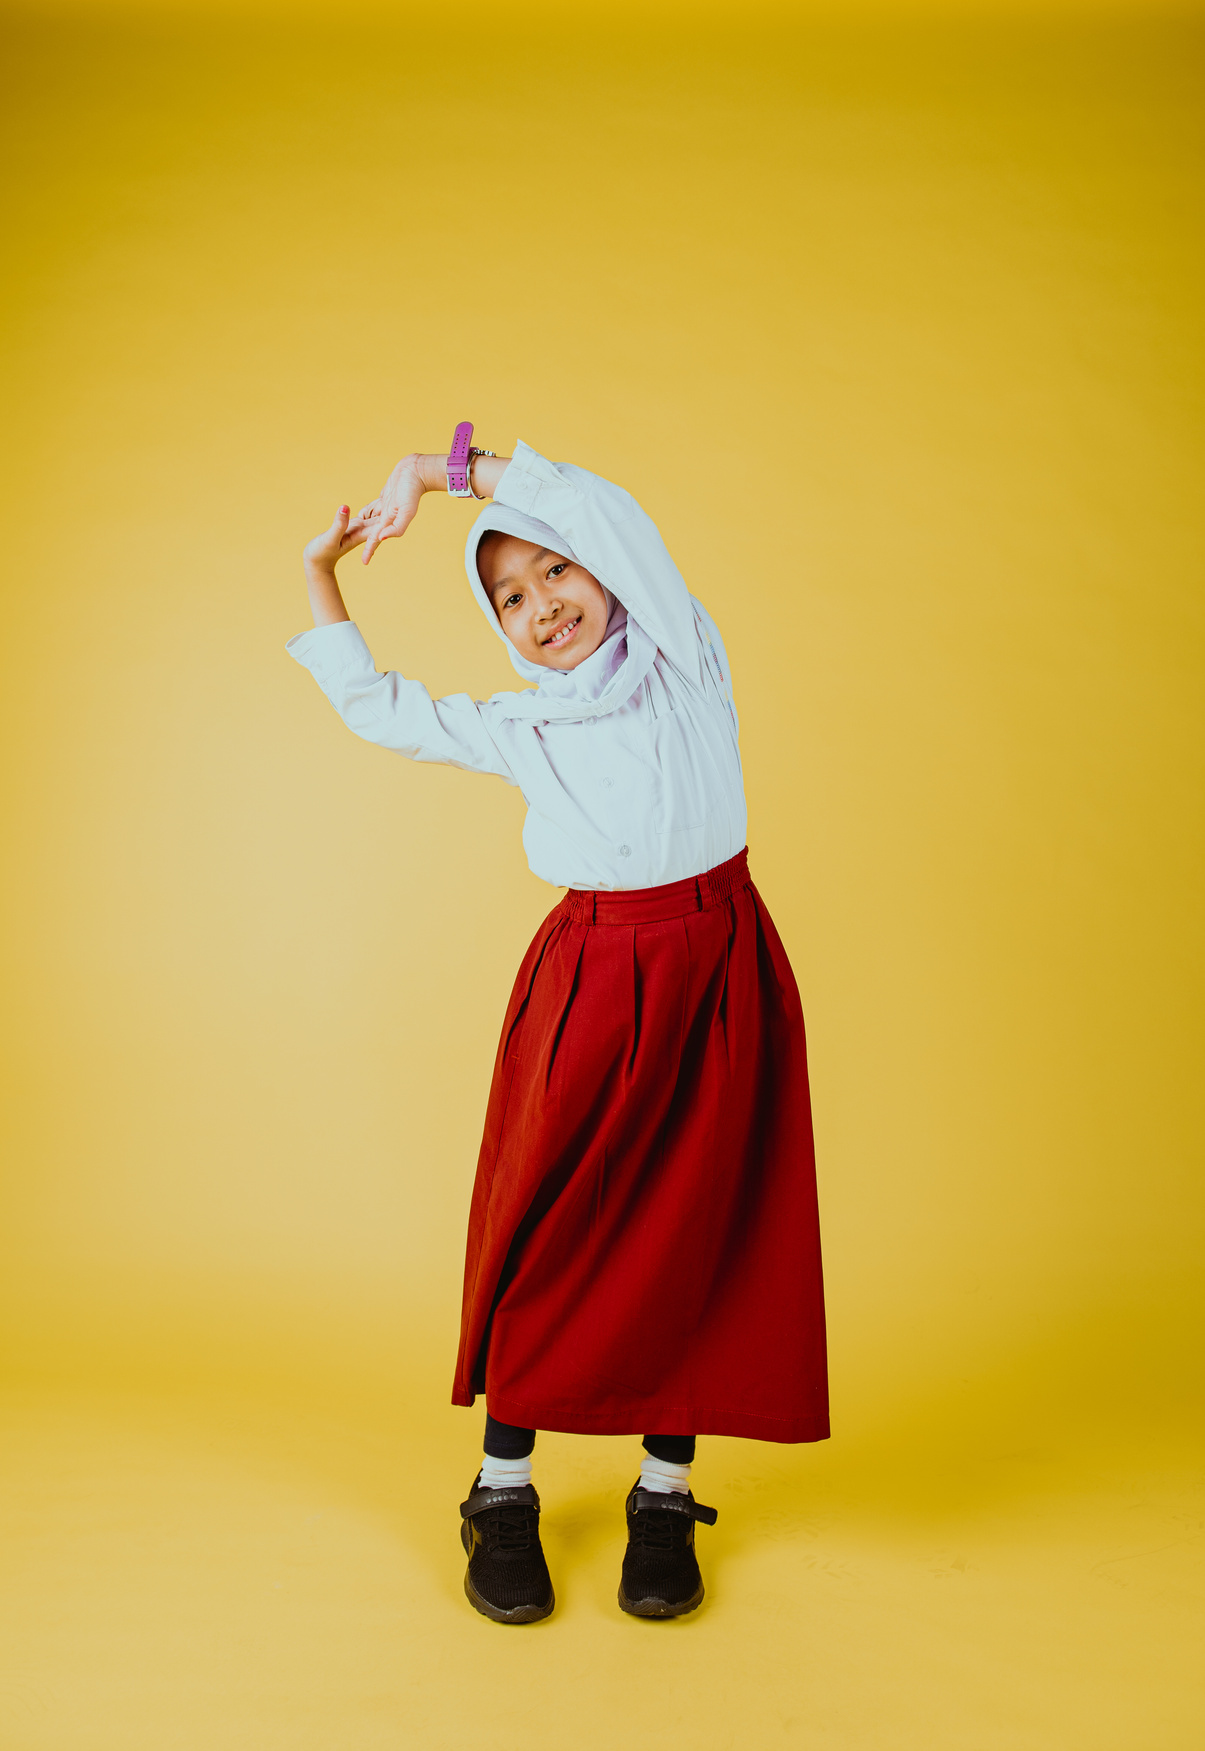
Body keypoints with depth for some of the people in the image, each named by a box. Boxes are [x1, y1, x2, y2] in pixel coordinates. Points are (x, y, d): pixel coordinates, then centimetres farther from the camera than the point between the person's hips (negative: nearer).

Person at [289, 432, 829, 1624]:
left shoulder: (683, 661, 2)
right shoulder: (519, 729, 9)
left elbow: (596, 502, -10)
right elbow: (377, 708, 20)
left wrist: (438, 472, -7)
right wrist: (320, 578, 20)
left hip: (719, 968, -1)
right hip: (589, 977, 2)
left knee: (697, 1225, 3)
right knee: (550, 1224, 1)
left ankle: (665, 1493, 18)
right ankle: (503, 1494, 16)